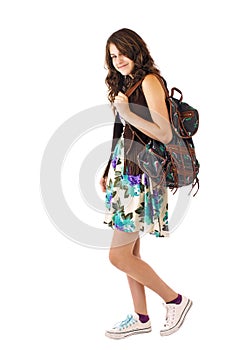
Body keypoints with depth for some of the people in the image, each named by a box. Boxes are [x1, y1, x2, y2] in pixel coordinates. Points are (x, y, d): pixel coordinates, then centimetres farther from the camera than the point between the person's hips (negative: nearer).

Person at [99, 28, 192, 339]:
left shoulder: (149, 81, -10)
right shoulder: (127, 84, 16)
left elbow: (165, 135, -18)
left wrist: (127, 113, -20)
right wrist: (109, 171, 18)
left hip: (141, 177, -9)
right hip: (124, 174, 9)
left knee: (118, 255, -7)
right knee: (130, 252, 11)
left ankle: (175, 300, 9)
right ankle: (140, 318, 22)